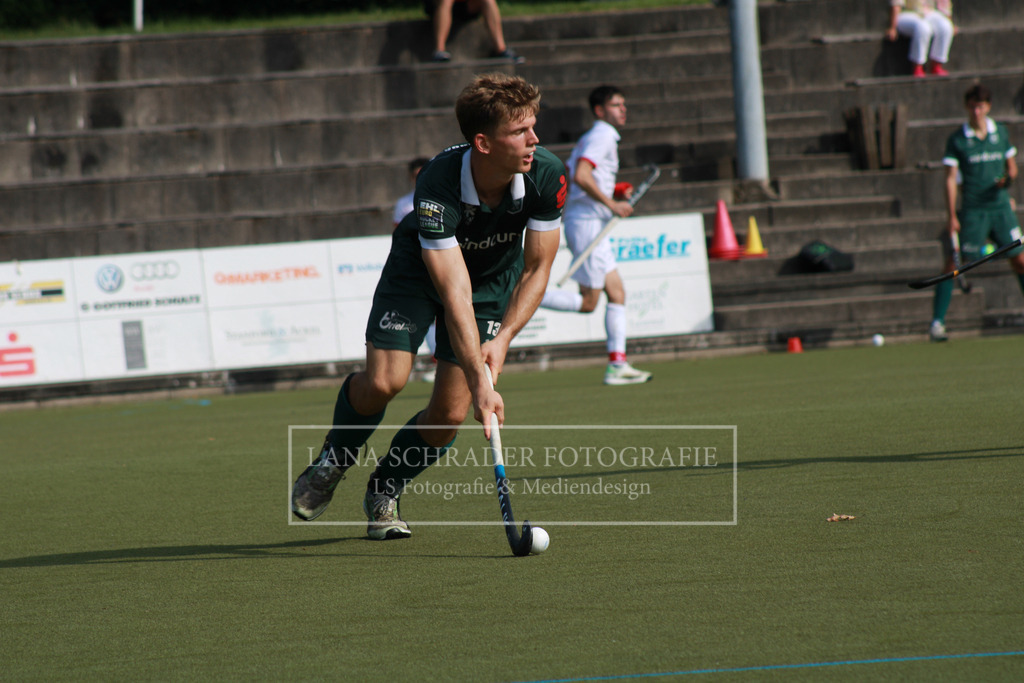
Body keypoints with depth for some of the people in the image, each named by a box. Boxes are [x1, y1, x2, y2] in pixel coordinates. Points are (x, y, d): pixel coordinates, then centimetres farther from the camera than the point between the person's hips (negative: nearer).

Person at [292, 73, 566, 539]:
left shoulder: (547, 175, -28)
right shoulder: (437, 186, -39)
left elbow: (537, 268, -15)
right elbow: (455, 292, -41)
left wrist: (503, 338, -25)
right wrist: (480, 382, -46)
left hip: (496, 280, 3)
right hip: (418, 269, -3)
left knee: (450, 413, -10)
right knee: (383, 381, -21)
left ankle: (384, 492, 19)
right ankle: (331, 465, 12)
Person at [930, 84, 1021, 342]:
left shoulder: (1001, 132, 9)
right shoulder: (957, 140, -2)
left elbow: (1012, 167, 17)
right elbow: (951, 179, -4)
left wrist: (1009, 179, -7)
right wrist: (952, 217, -10)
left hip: (1001, 207, 3)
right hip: (972, 211, -3)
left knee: (1019, 261, 3)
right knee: (954, 264, -7)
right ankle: (936, 323, -4)